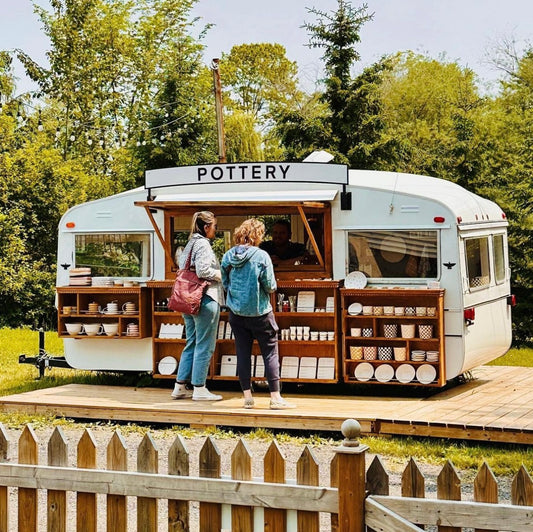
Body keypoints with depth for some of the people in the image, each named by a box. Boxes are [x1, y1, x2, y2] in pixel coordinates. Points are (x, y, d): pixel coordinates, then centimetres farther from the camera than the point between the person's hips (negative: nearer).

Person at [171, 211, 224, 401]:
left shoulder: (190, 244, 15)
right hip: (205, 299, -10)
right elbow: (203, 270, -23)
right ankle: (199, 389, 0)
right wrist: (221, 275, -8)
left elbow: (181, 265, 19)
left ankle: (180, 387, 16)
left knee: (191, 343, 15)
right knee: (204, 346, -3)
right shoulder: (203, 245, -13)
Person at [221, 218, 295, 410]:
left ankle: (247, 397, 10)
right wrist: (271, 288, 8)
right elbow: (270, 286, -13)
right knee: (270, 353, 3)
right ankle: (275, 397, 1)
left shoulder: (228, 256, -1)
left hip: (236, 312, 4)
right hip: (259, 312, -4)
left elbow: (225, 284, 7)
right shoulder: (261, 256, -14)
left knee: (243, 354, 9)